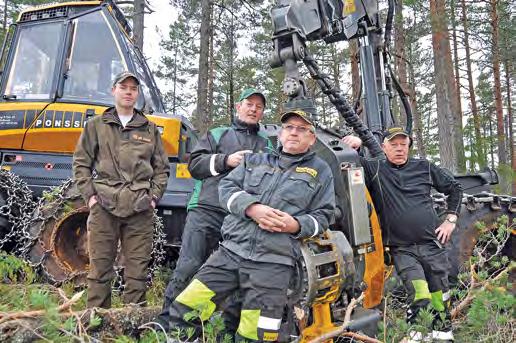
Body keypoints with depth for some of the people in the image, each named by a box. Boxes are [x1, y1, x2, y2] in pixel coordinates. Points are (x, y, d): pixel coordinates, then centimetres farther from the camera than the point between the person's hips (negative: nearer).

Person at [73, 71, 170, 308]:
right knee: (100, 267, 2)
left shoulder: (150, 129, 16)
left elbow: (162, 168, 15)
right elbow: (81, 164, 10)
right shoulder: (96, 125, 13)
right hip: (104, 206, -1)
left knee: (137, 269, 4)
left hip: (140, 209, 1)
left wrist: (153, 196, 2)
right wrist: (90, 195, -2)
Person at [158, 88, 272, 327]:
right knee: (188, 267, -10)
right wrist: (225, 160, -4)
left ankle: (232, 329, 15)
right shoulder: (218, 134, 20)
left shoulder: (267, 144, 24)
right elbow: (194, 164, 9)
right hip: (206, 210, -2)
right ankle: (165, 323, -1)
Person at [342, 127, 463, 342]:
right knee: (420, 298, -17)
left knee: (440, 298, 8)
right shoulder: (375, 169, 1)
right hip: (402, 250, -3)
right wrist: (353, 144, -20)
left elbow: (454, 188, 19)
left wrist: (451, 219, 12)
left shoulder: (424, 167, 8)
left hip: (432, 245, 3)